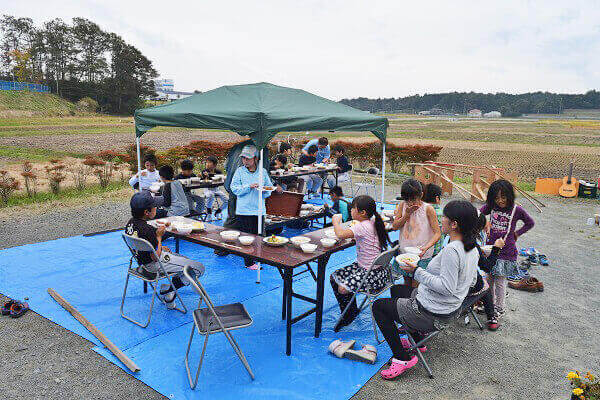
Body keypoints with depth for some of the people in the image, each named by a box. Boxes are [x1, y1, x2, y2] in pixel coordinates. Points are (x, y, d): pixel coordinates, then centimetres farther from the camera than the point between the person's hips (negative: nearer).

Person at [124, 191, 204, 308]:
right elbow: (155, 257, -25)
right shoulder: (147, 230, -30)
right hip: (154, 265, -10)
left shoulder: (130, 223, -1)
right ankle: (169, 288, 3)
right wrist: (159, 237, -15)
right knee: (199, 268, -8)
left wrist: (159, 247, 8)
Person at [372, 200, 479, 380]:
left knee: (378, 306, 1)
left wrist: (417, 271, -25)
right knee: (396, 289, 28)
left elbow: (446, 287, -31)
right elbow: (471, 282, 13)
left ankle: (402, 358, 2)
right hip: (449, 308, 10)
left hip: (432, 314, -10)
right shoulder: (472, 249, 0)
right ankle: (417, 340, 33)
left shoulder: (451, 250, -29)